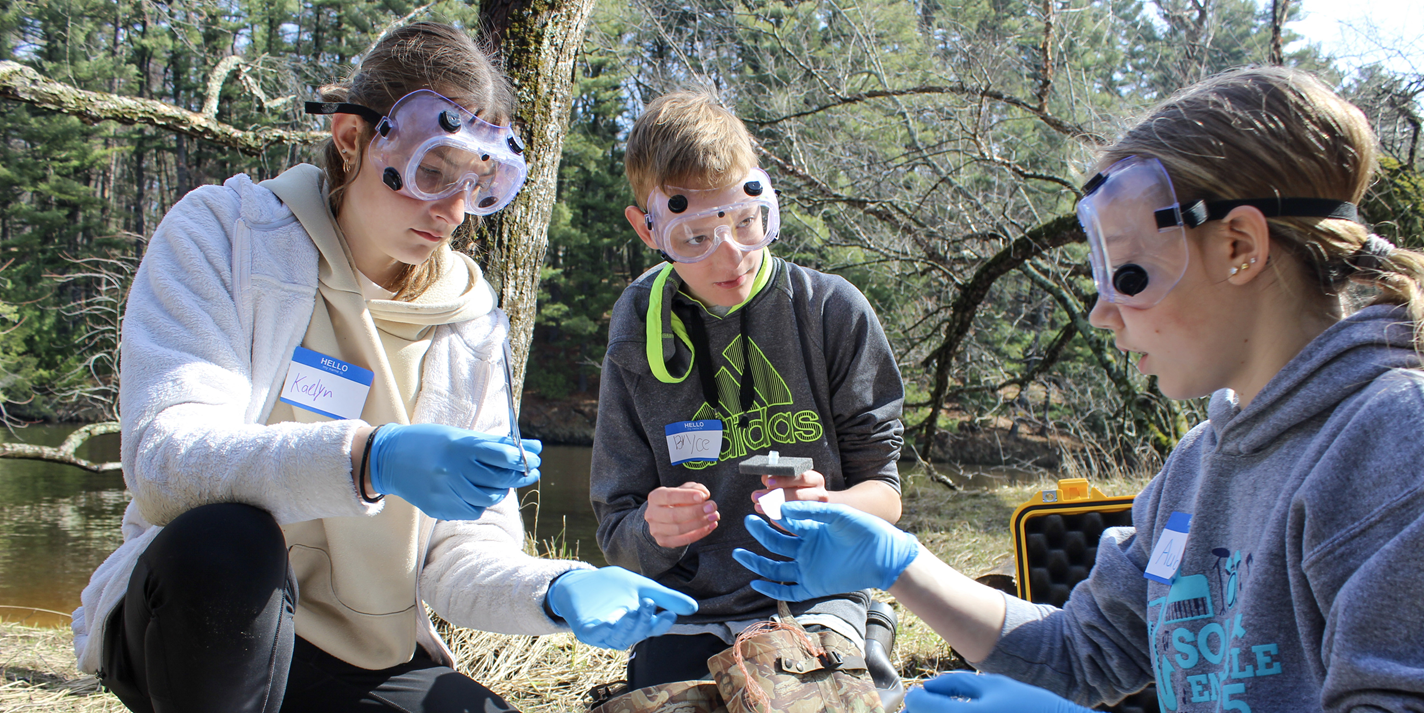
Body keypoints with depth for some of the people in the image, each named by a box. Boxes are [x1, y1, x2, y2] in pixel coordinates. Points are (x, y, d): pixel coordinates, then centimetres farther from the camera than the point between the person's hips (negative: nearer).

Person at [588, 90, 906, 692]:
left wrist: (826, 507, -22)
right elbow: (618, 535, 5)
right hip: (687, 613, 2)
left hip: (815, 597, -1)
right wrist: (652, 530, -19)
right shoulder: (639, 344, 2)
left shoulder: (832, 311, -2)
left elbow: (884, 492, 1)